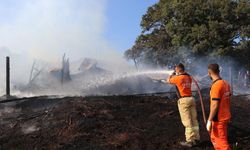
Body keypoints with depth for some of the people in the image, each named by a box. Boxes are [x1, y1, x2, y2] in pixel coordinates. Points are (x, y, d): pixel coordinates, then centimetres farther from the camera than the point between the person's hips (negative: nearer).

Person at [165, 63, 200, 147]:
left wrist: (172, 74, 23)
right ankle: (196, 138, 19)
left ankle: (189, 141, 0)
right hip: (191, 98, 7)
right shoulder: (189, 77, 10)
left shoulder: (178, 78, -10)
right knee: (194, 120, 11)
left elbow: (168, 81, 7)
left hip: (183, 100, -7)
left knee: (187, 122, -4)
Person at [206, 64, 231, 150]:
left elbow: (214, 105, -23)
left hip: (219, 119, -9)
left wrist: (209, 121, -18)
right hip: (225, 116, 9)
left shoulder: (216, 85, -22)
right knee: (214, 138, 23)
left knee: (221, 141, 2)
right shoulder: (225, 83, 4)